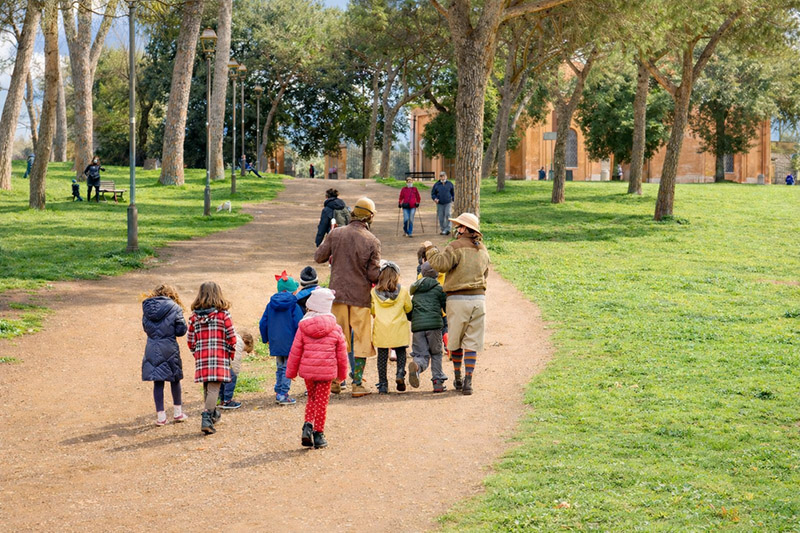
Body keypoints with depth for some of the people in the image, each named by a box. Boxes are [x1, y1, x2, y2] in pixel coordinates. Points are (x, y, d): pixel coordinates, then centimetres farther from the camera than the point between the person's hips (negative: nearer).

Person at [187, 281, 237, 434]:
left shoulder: (194, 316, 4)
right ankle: (207, 419, -17)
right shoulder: (223, 314, -6)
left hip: (201, 357, 4)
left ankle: (213, 414, 35)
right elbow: (231, 337, -6)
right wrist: (231, 353, 8)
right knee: (214, 388, -7)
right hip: (219, 357, -4)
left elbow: (190, 340, 7)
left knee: (207, 387, 18)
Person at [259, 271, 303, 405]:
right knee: (288, 368, 1)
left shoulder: (270, 305, 5)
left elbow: (263, 324, 9)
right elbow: (299, 325, -13)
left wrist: (266, 339, 21)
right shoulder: (293, 306, -10)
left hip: (275, 343, 5)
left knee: (280, 368, 18)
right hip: (290, 344, -5)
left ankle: (279, 393, 19)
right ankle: (283, 395, -2)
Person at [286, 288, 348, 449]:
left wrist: (291, 372, 11)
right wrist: (341, 374, 16)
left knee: (312, 398, 21)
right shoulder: (335, 329, -2)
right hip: (327, 371, -1)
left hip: (307, 370, 1)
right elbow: (342, 354, 3)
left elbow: (295, 352, 0)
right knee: (321, 401, 7)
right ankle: (318, 434, 10)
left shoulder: (303, 327, -3)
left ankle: (308, 425, 1)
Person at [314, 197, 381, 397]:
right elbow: (374, 274, -10)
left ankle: (334, 381, 16)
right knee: (360, 339, 6)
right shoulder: (373, 241, -9)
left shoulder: (336, 234, -4)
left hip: (338, 293, 2)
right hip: (361, 297, -2)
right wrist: (383, 270, 11)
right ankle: (357, 384, 5)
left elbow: (318, 256, 3)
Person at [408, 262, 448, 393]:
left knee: (421, 355, 3)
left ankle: (416, 365, -32)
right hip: (434, 324, -3)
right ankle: (438, 382, 8)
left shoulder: (415, 289, 19)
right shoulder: (438, 288, 5)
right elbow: (447, 307, 5)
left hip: (417, 325, 3)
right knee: (436, 353, 12)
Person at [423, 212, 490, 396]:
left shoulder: (456, 247, -9)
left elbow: (440, 264, -21)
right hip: (479, 298, 4)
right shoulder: (483, 250, 12)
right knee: (471, 343, 5)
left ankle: (458, 378, 20)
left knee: (455, 342, 11)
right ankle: (468, 381, -2)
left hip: (457, 299, -4)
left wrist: (430, 249, -7)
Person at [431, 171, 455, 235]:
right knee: (441, 217, 2)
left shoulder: (450, 184, 7)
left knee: (448, 215, -16)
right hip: (440, 204, 1)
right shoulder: (436, 185, 5)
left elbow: (453, 193, 16)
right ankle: (442, 229, 14)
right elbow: (433, 193, 10)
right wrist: (435, 198, -9)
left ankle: (447, 229, -16)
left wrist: (453, 200, 8)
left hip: (448, 203, -1)